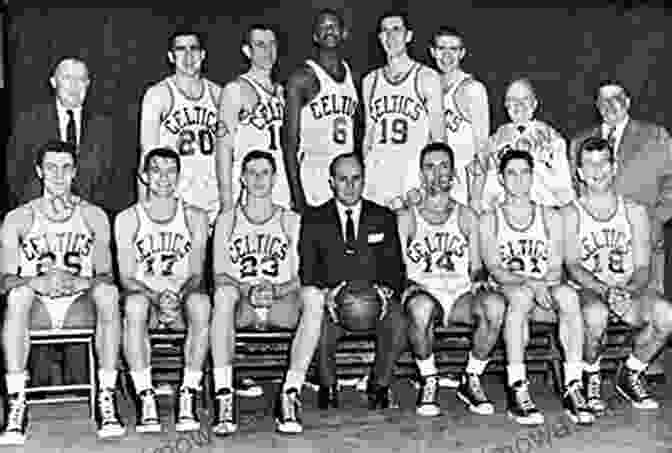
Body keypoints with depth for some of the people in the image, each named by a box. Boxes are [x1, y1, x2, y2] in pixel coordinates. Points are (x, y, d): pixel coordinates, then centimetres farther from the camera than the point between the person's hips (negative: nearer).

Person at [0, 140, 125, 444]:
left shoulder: (93, 216, 9)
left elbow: (106, 275, 2)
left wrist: (77, 282, -21)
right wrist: (38, 283, -25)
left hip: (81, 308, 1)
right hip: (36, 309, 0)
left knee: (108, 291, -32)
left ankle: (106, 398, -29)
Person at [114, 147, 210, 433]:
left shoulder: (194, 217, 9)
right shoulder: (127, 219, 6)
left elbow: (196, 274, 2)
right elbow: (127, 277, -2)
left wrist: (178, 296, -20)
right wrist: (157, 295, -20)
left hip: (182, 300, 1)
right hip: (144, 297, 0)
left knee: (200, 301, -35)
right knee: (134, 303, -37)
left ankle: (188, 397, -30)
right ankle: (145, 399, -32)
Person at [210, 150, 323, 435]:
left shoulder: (290, 221, 12)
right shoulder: (227, 220, 12)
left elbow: (300, 277, 2)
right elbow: (220, 275, 2)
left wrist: (275, 290, -19)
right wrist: (248, 291, -18)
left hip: (282, 302, 0)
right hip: (242, 306, 0)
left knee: (313, 296, -32)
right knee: (224, 293, -35)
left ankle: (290, 395, -33)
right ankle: (223, 397, -37)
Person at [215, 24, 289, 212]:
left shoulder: (280, 90, 15)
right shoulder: (236, 89, -5)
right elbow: (224, 146, -9)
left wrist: (294, 192, 11)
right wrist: (227, 198, -15)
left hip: (281, 188, 6)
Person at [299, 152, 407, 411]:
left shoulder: (384, 218, 14)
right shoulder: (314, 220, 10)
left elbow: (395, 268, 7)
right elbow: (307, 271, 3)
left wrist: (385, 290, -15)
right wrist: (324, 293, -18)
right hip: (331, 300, -1)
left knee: (397, 322, -31)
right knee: (320, 325, -33)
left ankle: (379, 386, -7)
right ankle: (328, 388, -6)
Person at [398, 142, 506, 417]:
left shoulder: (467, 217, 17)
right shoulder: (406, 218, 11)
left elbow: (476, 266, 15)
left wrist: (477, 279, -7)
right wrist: (410, 284, -14)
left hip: (461, 295, 2)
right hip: (423, 292, -2)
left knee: (495, 305, -31)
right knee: (421, 306, -39)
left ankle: (471, 381, -12)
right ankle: (428, 382, -15)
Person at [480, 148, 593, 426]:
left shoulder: (550, 217, 14)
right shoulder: (490, 220, 9)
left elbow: (556, 268, 5)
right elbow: (495, 270, -5)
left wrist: (547, 284, -19)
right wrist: (528, 282, -22)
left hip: (545, 297, 2)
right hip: (507, 292, -2)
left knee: (568, 296, -32)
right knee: (521, 296, -37)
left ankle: (573, 388, -34)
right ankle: (517, 392, -39)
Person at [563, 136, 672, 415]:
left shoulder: (635, 212, 10)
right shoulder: (571, 214, 3)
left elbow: (643, 267, 3)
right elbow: (573, 266, -7)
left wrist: (629, 289, -20)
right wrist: (605, 289, -25)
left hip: (629, 290, 3)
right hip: (587, 290, -3)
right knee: (596, 314, -38)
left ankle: (630, 375, -2)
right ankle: (590, 379, -8)